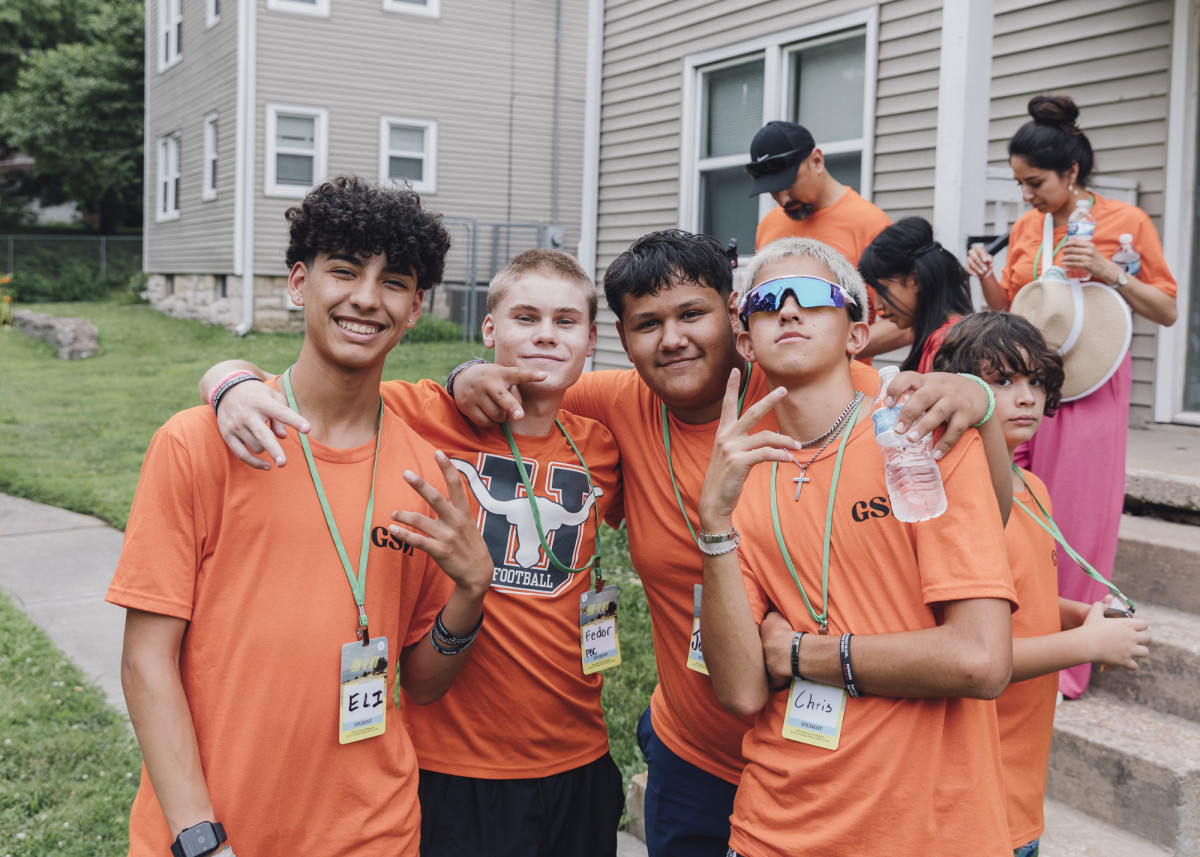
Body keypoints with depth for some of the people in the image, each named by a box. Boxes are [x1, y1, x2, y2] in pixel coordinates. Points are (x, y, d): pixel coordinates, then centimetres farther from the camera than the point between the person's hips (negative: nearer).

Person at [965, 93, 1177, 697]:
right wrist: (986, 278, -3)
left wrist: (1110, 273, -14)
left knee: (1076, 522, -2)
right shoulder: (1026, 227, 11)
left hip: (1088, 387, -4)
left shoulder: (1125, 222, -1)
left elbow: (1166, 311, 0)